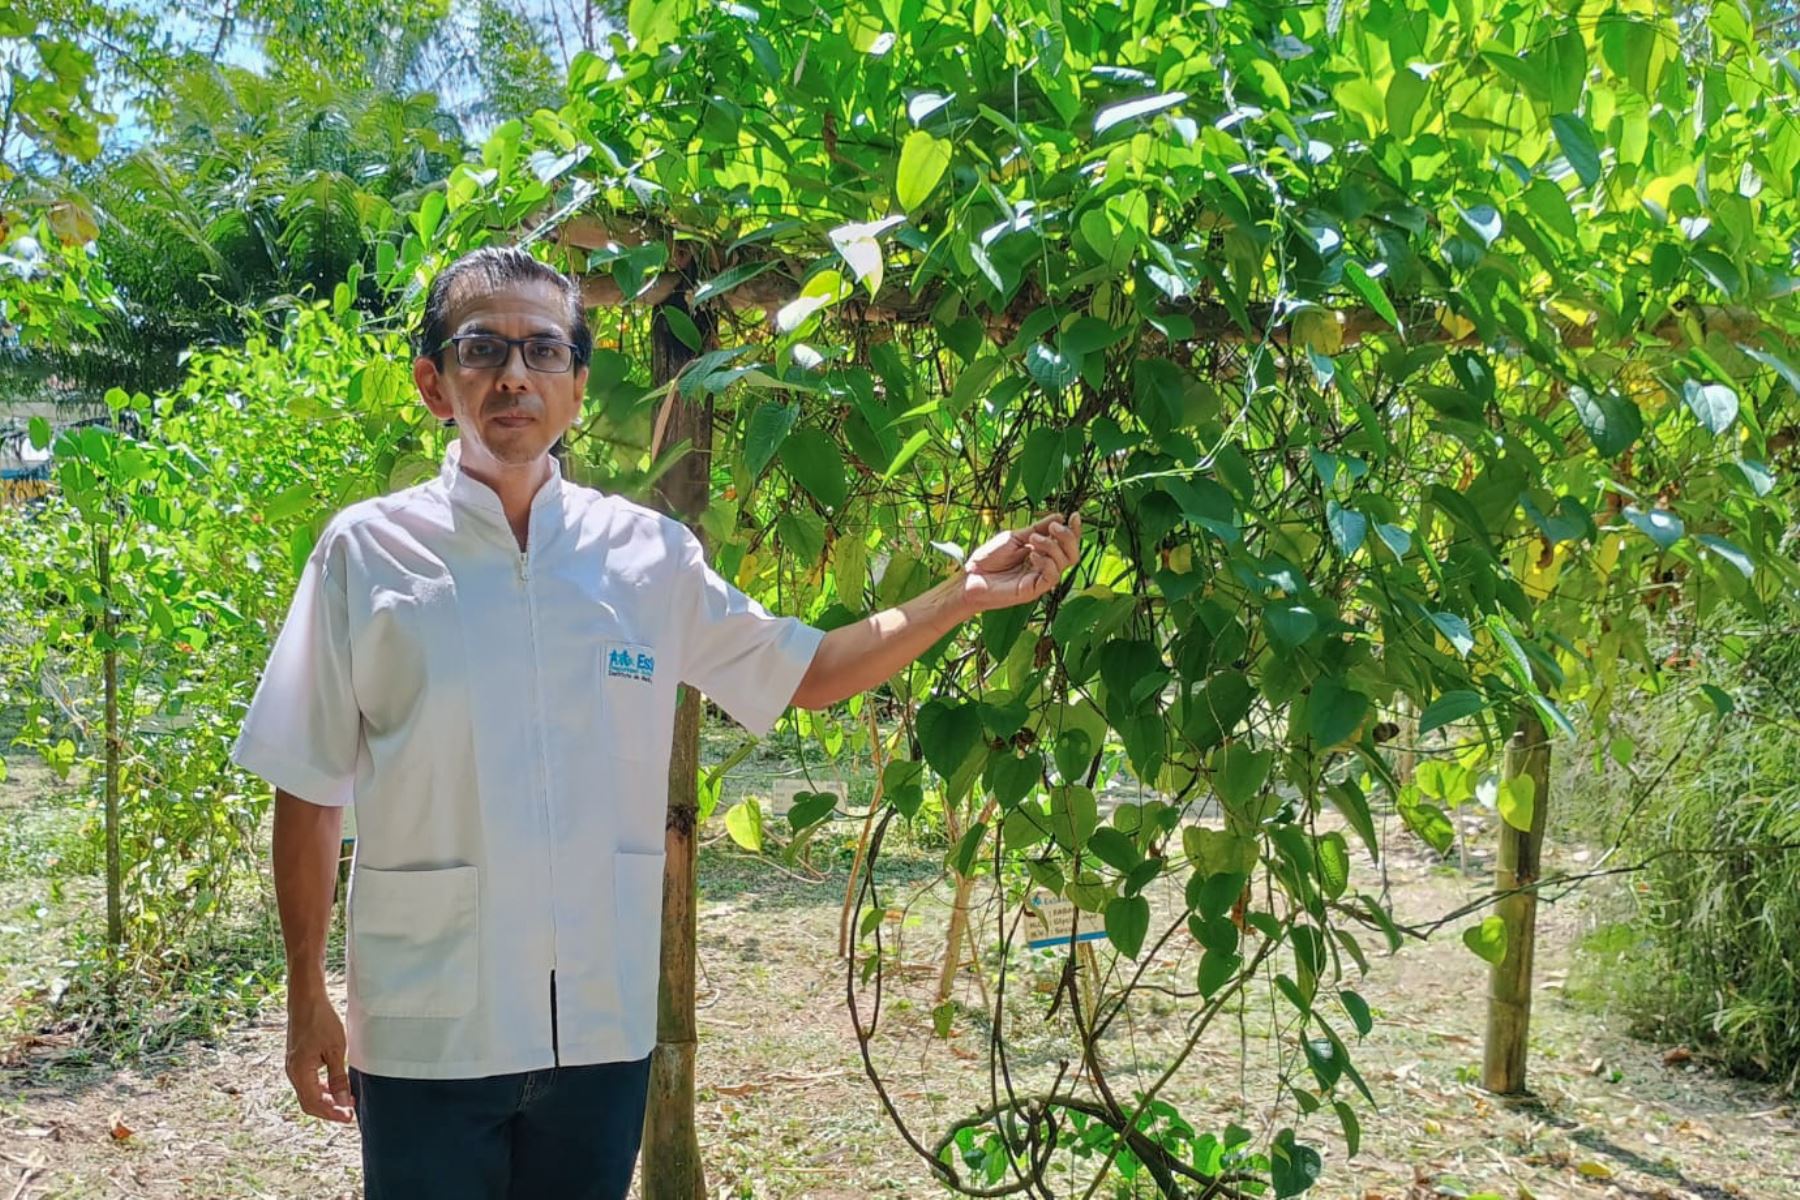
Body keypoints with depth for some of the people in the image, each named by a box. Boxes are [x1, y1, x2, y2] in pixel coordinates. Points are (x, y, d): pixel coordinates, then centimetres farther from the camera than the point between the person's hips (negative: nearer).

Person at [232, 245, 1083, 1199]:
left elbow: (806, 674, 12)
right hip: (427, 1034, -2)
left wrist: (964, 594, 2)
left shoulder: (648, 556, 2)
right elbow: (308, 793, 0)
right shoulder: (367, 550, -4)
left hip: (604, 1024, 2)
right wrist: (308, 1001, 0)